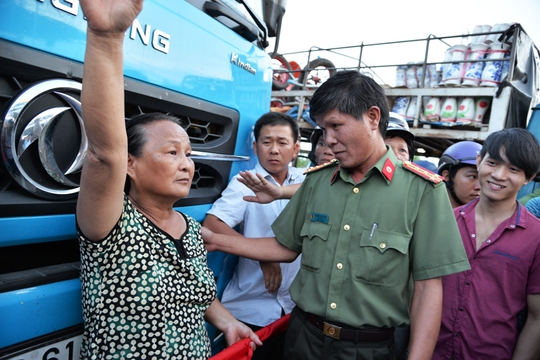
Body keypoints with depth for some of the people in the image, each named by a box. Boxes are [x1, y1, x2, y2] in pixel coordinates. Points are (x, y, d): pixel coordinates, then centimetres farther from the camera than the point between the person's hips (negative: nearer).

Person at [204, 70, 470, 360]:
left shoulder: (422, 189, -12)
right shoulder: (316, 181, -1)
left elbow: (427, 288, -11)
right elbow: (287, 247, 6)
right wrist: (216, 241, 2)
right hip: (304, 336, 4)